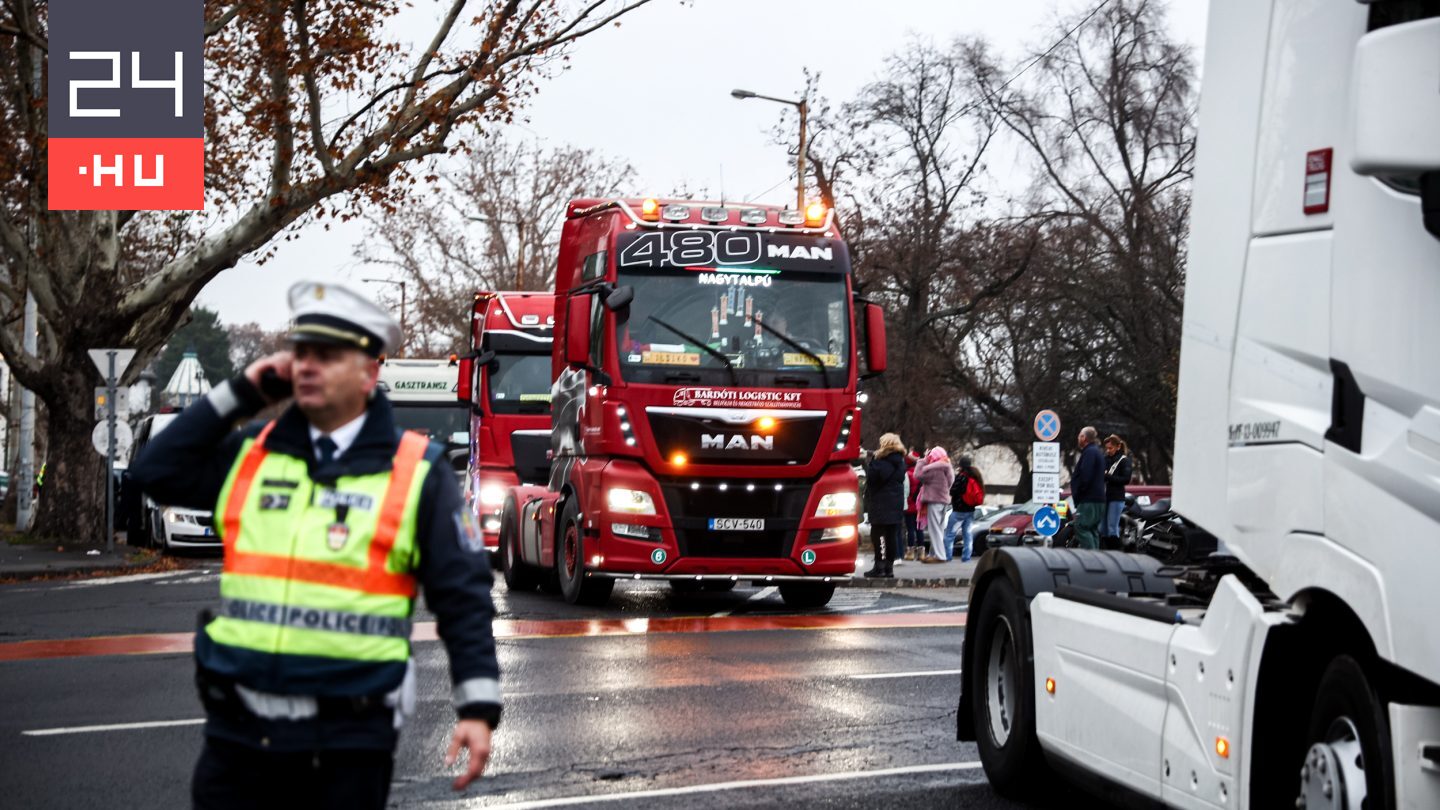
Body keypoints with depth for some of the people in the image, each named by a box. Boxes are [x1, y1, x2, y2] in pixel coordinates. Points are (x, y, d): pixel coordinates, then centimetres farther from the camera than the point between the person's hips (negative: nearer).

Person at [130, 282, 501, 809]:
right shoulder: (253, 455, 11)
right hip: (239, 731, 3)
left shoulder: (417, 474, -2)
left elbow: (461, 596, -3)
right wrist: (240, 394, 4)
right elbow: (156, 473, 7)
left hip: (348, 742, -3)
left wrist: (479, 708, -11)